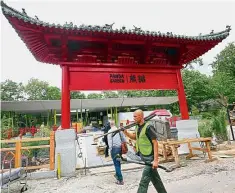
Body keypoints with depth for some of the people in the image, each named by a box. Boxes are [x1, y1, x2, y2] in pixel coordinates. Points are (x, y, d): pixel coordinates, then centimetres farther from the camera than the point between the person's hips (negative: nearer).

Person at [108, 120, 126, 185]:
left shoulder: (110, 131, -5)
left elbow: (110, 141, -9)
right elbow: (124, 139, 10)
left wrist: (111, 149, -4)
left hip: (114, 148, -5)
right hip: (120, 147, 5)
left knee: (116, 164, 1)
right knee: (118, 162, 22)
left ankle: (120, 180, 4)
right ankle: (117, 175, 40)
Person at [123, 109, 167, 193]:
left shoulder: (148, 127, -20)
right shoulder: (138, 127, 4)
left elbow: (155, 143, -20)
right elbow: (135, 137, 21)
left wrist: (155, 160, -23)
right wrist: (126, 133, 4)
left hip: (150, 158, -8)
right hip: (144, 157, 8)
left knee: (144, 182, -4)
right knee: (155, 179, 22)